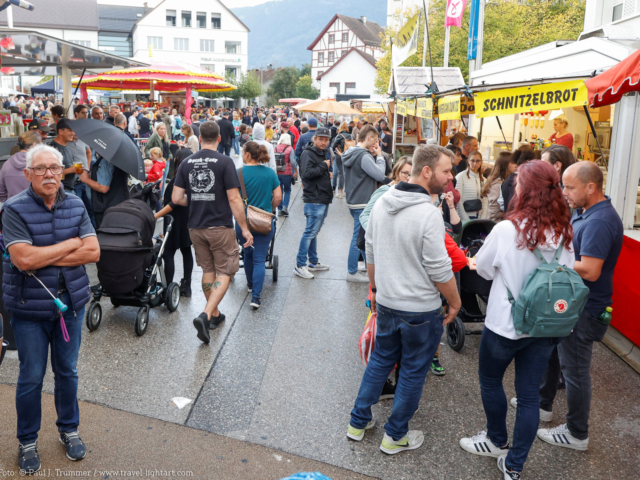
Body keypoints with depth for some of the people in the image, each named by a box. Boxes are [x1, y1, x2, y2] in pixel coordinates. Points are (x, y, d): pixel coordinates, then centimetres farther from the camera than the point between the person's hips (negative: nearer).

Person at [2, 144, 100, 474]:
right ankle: (27, 441, 30)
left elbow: (93, 252, -8)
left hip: (70, 302, 3)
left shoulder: (75, 205, 0)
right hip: (29, 308, -3)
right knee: (31, 378, 9)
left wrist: (44, 258, -17)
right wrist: (71, 243, -15)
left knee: (67, 371, 17)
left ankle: (69, 429, 37)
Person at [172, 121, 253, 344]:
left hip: (196, 227, 5)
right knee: (225, 272, 5)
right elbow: (234, 199, -14)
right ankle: (205, 315, -12)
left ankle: (214, 314, 30)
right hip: (220, 227, -5)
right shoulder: (224, 162, -11)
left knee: (208, 270, 19)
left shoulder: (186, 163, 2)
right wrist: (245, 229, -7)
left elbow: (176, 198, 1)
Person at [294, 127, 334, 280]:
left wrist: (328, 173, 11)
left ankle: (313, 262, 24)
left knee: (314, 232, 16)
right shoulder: (308, 153, -11)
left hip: (323, 199, 10)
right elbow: (306, 173, -25)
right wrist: (324, 166, -16)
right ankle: (300, 265, -3)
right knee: (310, 232, -9)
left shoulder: (322, 154, 19)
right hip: (314, 200, -10)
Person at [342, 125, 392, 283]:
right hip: (362, 204, -10)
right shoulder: (364, 156, -21)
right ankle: (352, 272, 10)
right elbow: (380, 175, -21)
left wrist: (374, 156, 4)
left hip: (354, 200, 10)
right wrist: (379, 155, -11)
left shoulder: (350, 153, 10)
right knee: (358, 238, 0)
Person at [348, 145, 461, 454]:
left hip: (386, 304, 6)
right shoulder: (429, 214, -23)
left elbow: (370, 254, 9)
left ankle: (358, 423, 32)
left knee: (380, 360, 22)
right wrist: (455, 303, -4)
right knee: (413, 371, 12)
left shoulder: (381, 204, 0)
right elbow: (440, 270, -19)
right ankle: (395, 436, 26)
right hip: (421, 310, -6)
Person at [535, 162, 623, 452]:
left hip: (585, 310, -10)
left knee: (574, 368, 3)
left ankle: (577, 434, 20)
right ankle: (543, 403, 44)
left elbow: (590, 271, -32)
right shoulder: (584, 211, 6)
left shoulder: (600, 221, -26)